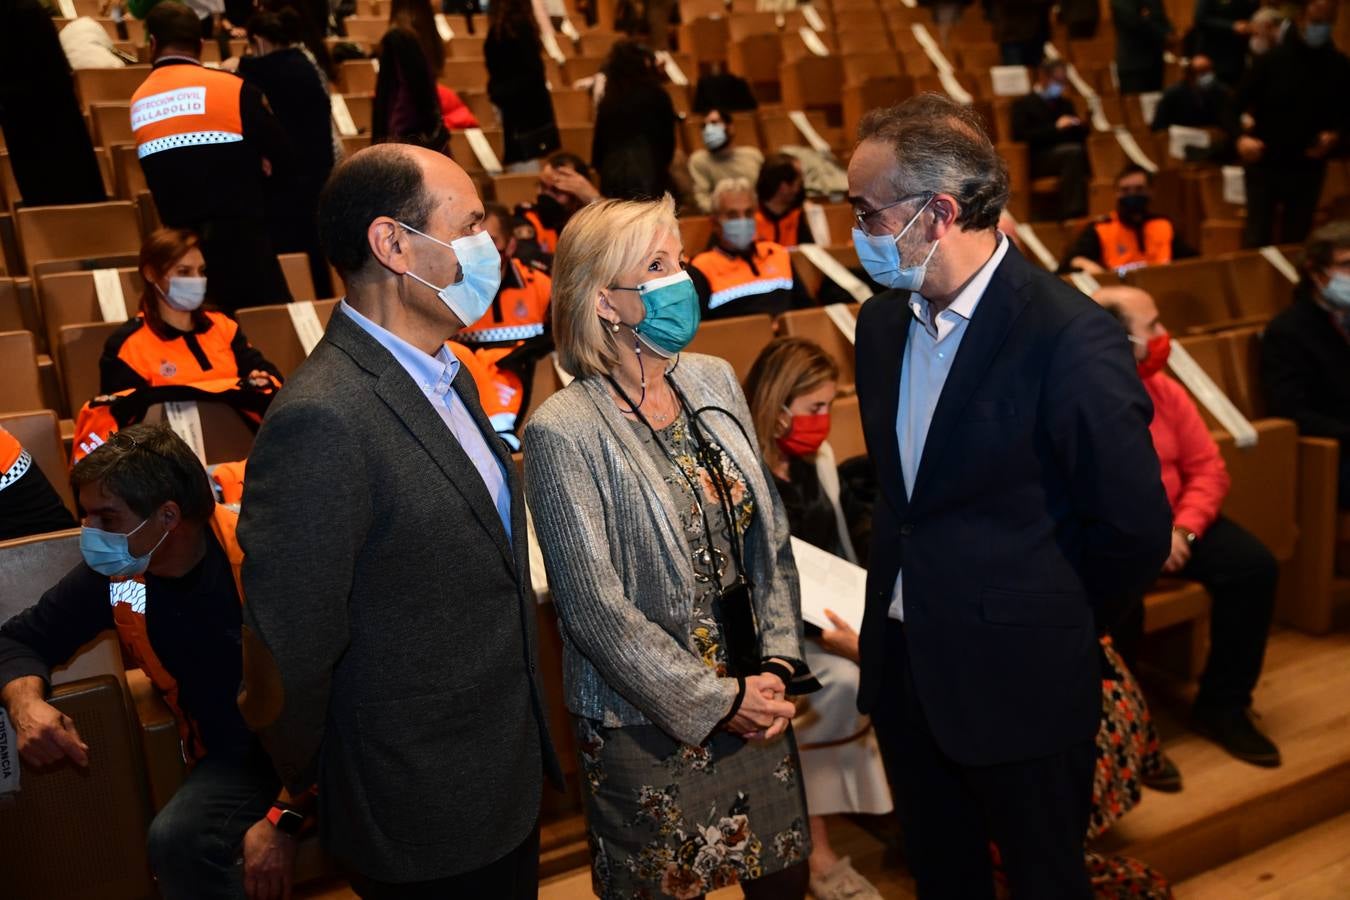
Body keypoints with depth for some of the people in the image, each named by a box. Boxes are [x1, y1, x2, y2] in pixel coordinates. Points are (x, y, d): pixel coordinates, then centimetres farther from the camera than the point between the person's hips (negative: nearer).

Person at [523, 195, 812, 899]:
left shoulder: (714, 381, 0)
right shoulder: (564, 431, -18)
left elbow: (769, 530, 5)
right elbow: (595, 607, -18)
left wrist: (777, 664, -2)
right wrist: (715, 702, -13)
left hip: (757, 696, 5)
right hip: (650, 725, -5)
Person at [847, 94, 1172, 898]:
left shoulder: (1071, 339, -23)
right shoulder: (883, 323, 0)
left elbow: (1136, 531, -17)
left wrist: (1047, 614, -4)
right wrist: (912, 578, 7)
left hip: (1019, 682, -6)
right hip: (903, 664, 6)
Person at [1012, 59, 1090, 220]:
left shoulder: (1065, 103, 26)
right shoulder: (1023, 104, 6)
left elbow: (1082, 133, 24)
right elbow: (1020, 135, -10)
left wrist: (1076, 125, -1)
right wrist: (1055, 127, -14)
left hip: (1068, 153, 6)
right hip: (1038, 160, -6)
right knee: (1073, 151, -34)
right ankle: (1071, 212, -41)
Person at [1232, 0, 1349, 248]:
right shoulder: (1272, 60, -9)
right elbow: (1234, 105, -7)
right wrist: (1240, 138, -25)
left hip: (1309, 168, 3)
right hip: (1265, 165, -3)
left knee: (1296, 241, 13)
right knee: (1257, 239, 3)